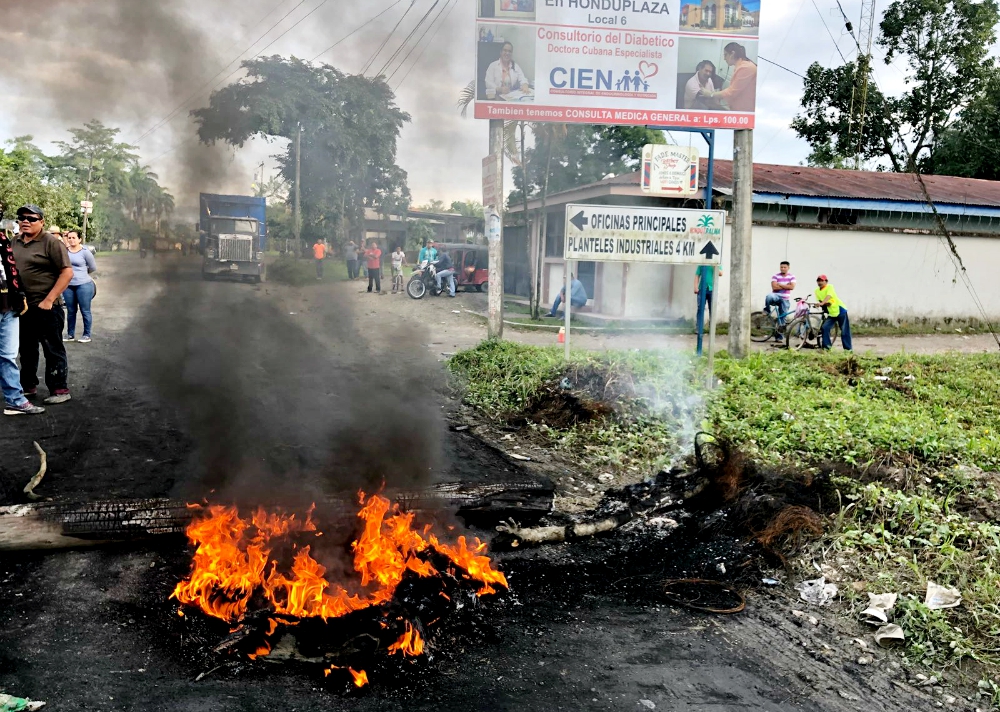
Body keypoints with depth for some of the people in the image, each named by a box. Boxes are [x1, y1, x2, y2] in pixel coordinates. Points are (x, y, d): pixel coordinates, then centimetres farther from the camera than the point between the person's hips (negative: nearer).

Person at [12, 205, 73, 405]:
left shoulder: (51, 242, -9)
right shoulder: (15, 243, 10)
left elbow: (67, 272, -14)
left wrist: (49, 300, -18)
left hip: (45, 307, -6)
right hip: (21, 306, 7)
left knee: (53, 350, 0)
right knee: (26, 349, 16)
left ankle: (60, 390, 7)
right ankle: (28, 386, 29)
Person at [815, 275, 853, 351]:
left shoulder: (829, 287, -13)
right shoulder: (817, 291, 2)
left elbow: (829, 296, -31)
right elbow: (820, 301, 7)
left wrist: (822, 303, -49)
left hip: (840, 311, -5)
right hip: (831, 313, 5)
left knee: (844, 331, 0)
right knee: (825, 328, -13)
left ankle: (848, 348, 9)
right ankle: (826, 347, -4)